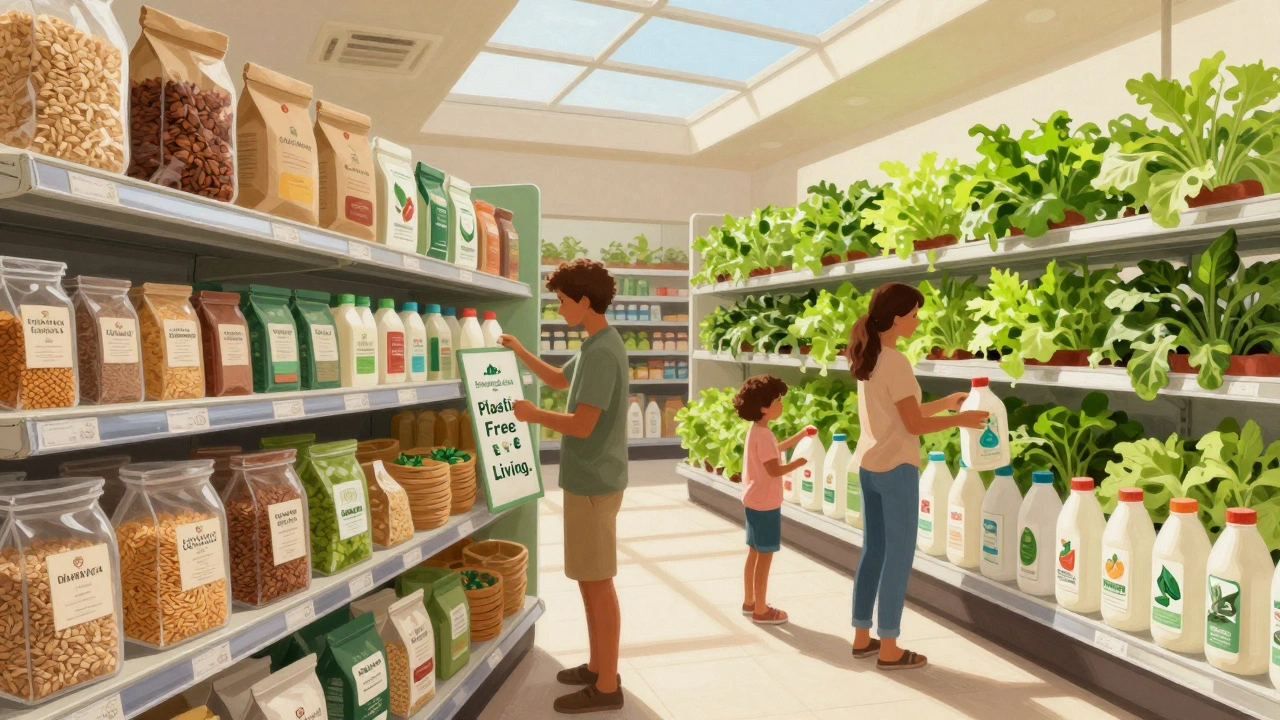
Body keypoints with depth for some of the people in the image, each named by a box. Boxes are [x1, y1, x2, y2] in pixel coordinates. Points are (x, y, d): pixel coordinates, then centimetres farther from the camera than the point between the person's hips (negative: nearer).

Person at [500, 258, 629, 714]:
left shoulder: (602, 352, -21)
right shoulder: (598, 345, 11)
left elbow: (582, 425, -25)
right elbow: (559, 380, 26)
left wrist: (534, 415, -10)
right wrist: (520, 352, 16)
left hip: (593, 483, -10)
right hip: (590, 479, 10)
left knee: (598, 584, 1)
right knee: (590, 581, 18)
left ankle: (606, 687, 13)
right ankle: (599, 667, 31)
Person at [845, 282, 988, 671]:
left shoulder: (868, 357, 9)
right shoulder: (895, 362, -18)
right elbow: (914, 425, -16)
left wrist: (945, 403, 20)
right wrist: (960, 420, -3)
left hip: (868, 465, 9)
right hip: (895, 467, -9)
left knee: (873, 552, 16)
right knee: (899, 556, 3)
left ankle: (862, 638, 25)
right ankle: (889, 649, 12)